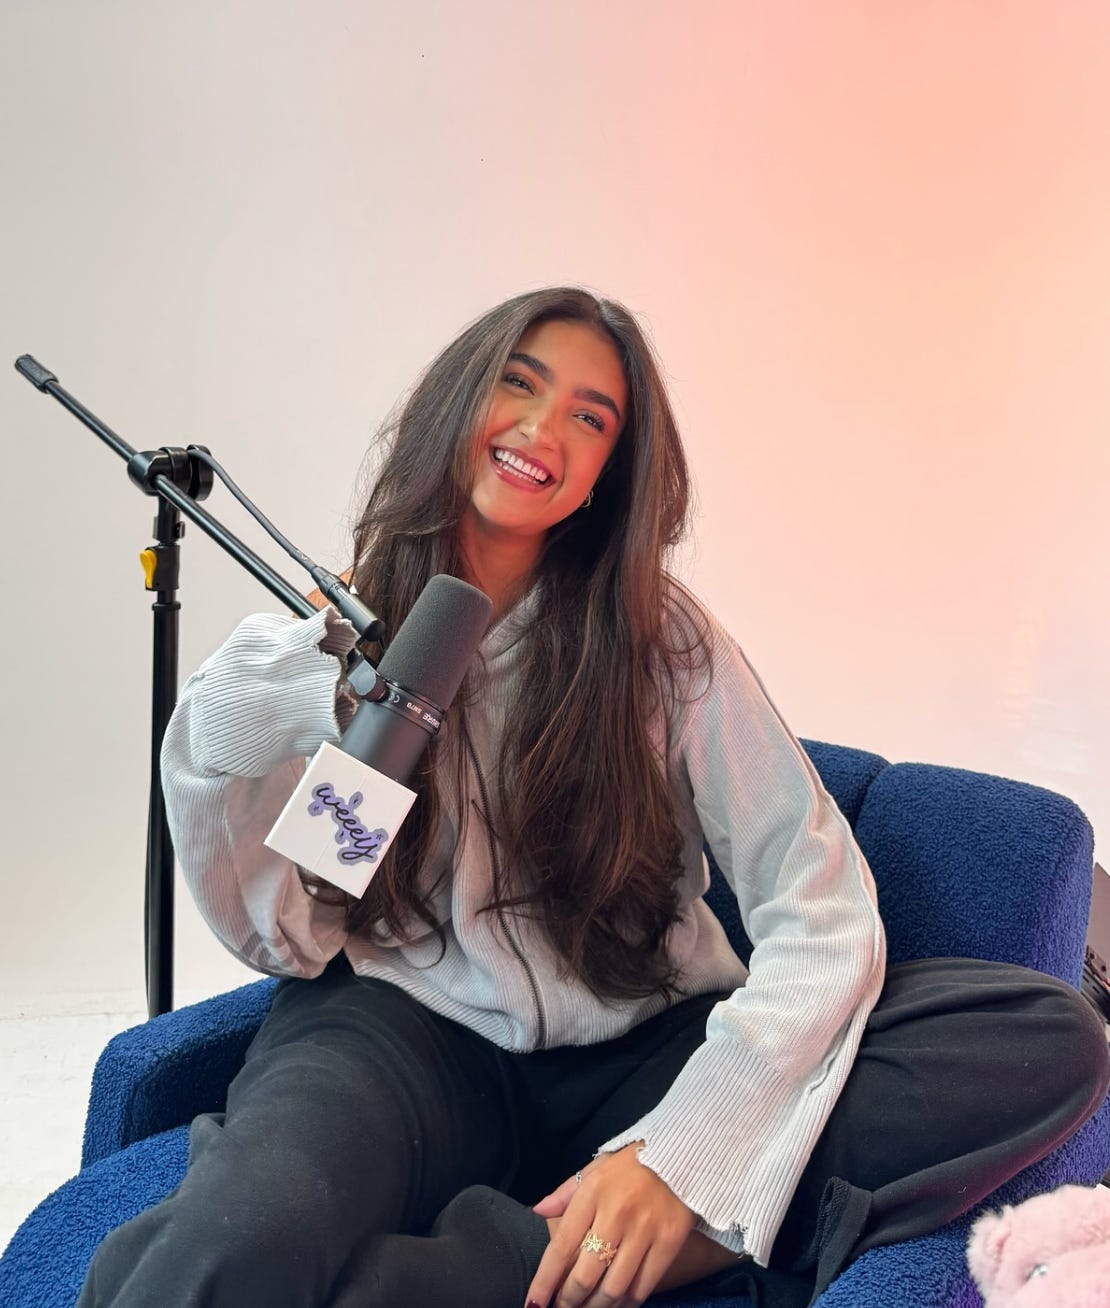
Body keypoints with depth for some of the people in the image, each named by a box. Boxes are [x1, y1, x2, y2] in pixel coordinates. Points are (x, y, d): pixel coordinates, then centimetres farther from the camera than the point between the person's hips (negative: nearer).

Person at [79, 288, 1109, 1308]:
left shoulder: (662, 637, -1)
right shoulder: (329, 644, 3)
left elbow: (819, 909, -9)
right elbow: (285, 942, 1)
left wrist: (683, 1154, -23)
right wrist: (223, 740, -15)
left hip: (635, 1061, 4)